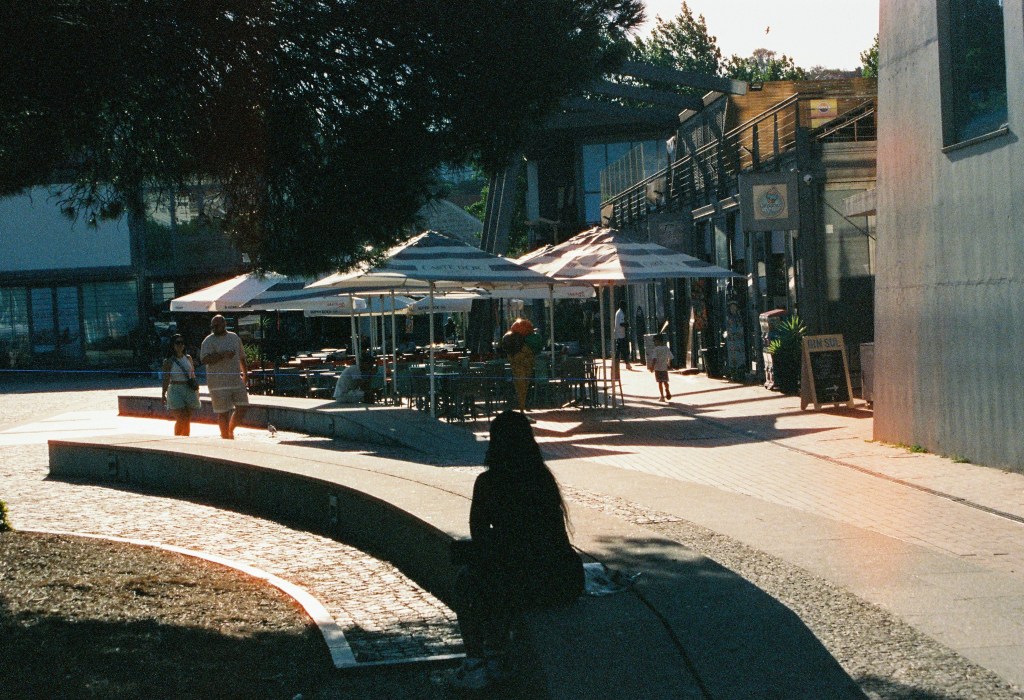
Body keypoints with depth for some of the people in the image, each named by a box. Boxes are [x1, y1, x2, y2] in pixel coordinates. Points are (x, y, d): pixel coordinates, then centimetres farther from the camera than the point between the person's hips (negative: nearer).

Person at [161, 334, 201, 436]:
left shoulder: (188, 358, 12)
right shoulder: (169, 361, -2)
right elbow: (166, 379, -4)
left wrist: (196, 389, 17)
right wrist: (163, 394, -9)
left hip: (189, 391, 4)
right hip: (175, 390, -4)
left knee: (187, 420, 5)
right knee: (181, 419, -12)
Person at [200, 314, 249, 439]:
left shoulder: (234, 337, 13)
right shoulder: (208, 341, -4)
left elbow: (241, 356, 25)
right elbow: (204, 359, -18)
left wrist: (244, 372, 25)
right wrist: (223, 355, -25)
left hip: (236, 379, 5)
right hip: (219, 381, -5)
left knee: (242, 407, 4)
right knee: (223, 412, -3)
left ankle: (230, 430, 25)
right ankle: (226, 437, 6)